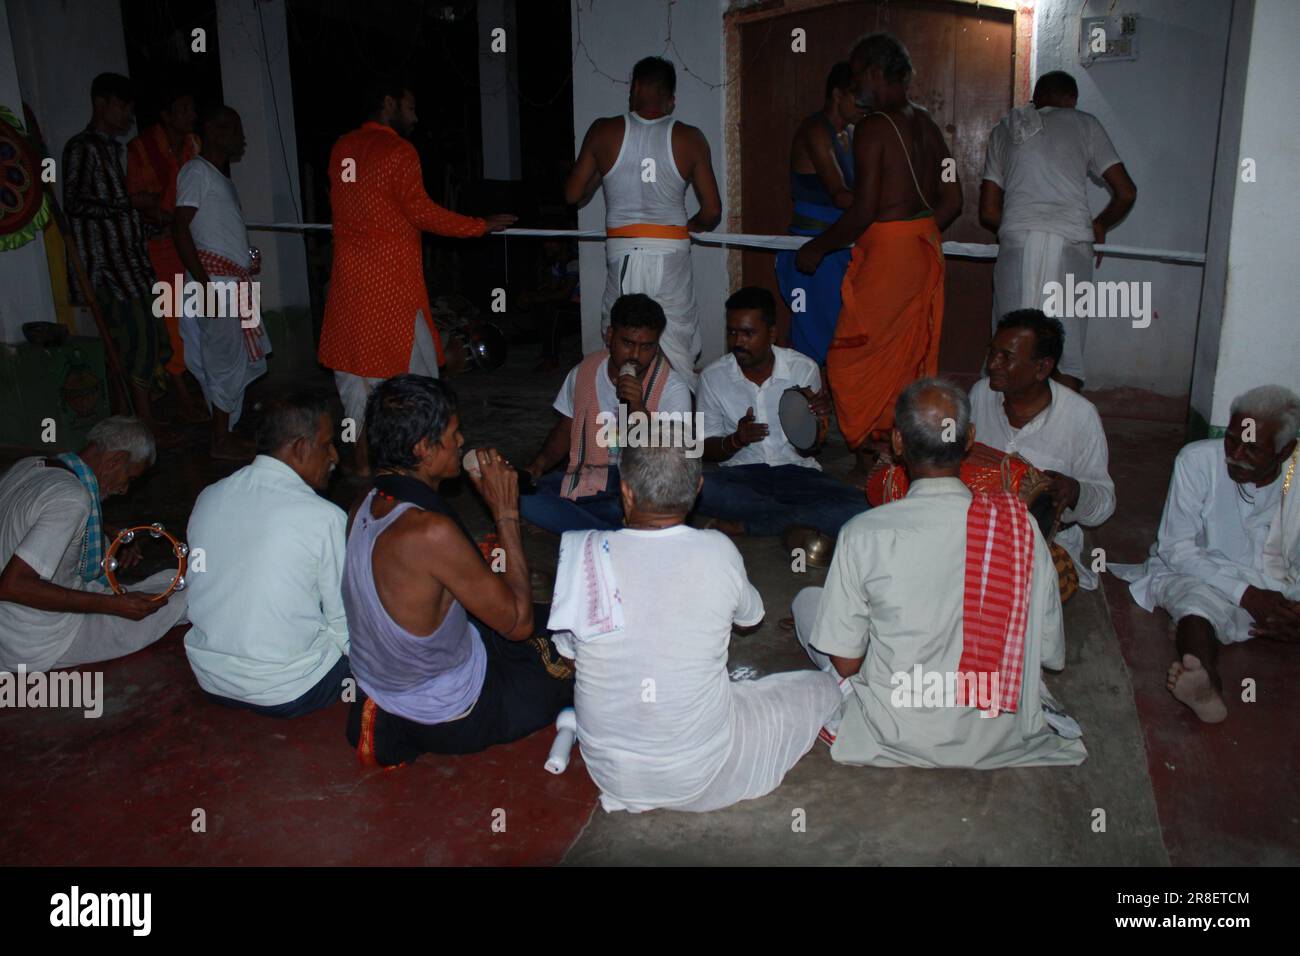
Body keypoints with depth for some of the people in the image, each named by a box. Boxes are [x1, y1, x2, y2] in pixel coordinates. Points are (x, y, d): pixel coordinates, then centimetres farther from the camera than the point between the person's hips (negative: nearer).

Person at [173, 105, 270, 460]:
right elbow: (180, 226, -16)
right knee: (226, 361, -5)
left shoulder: (221, 175, 21)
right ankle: (222, 441, 4)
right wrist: (203, 282, -21)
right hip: (216, 277, -9)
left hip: (236, 281, 9)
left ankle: (227, 432, 19)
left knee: (243, 359, 11)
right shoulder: (197, 171, -7)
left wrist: (247, 259, 11)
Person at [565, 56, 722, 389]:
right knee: (677, 350, 6)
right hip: (671, 251, 0)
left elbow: (573, 195, 4)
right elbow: (712, 212, 1)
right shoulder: (689, 139, 0)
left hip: (622, 252, 0)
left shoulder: (604, 131, 0)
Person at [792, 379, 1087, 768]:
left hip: (901, 738, -1)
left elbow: (845, 662, -11)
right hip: (1003, 738, 2)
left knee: (807, 599, 14)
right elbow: (1052, 654, -2)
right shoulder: (1021, 526, -11)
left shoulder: (863, 534, -18)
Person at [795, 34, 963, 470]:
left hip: (886, 251, -9)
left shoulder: (873, 127, -13)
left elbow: (864, 211, -18)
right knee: (913, 353, 15)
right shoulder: (926, 124, 13)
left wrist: (818, 247, -5)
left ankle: (871, 454, 3)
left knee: (853, 359, 0)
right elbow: (951, 201, 14)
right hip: (926, 247, 9)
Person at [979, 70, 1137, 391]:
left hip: (1017, 244, 1)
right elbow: (1126, 193, 9)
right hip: (1070, 245, -1)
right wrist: (1099, 225, 27)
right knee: (1068, 353, 6)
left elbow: (988, 213, 15)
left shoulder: (1004, 130, 19)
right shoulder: (1084, 123, 13)